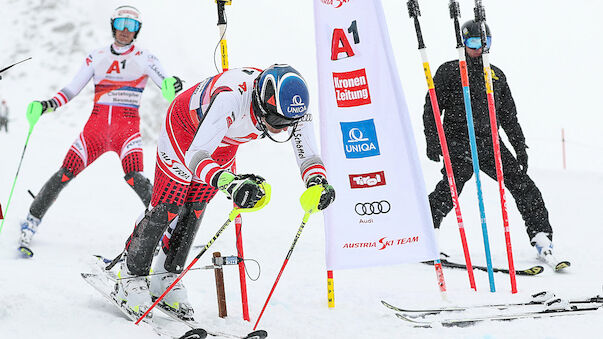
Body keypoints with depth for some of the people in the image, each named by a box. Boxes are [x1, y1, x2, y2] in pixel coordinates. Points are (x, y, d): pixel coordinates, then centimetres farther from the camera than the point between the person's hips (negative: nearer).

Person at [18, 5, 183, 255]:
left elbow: (167, 86, -5)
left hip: (128, 129, -2)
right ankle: (29, 226, 4)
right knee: (64, 175, -9)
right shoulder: (97, 57, 11)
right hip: (96, 127, 2)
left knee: (134, 177, -27)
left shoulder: (145, 59, 5)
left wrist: (173, 86, -30)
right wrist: (45, 106, -4)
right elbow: (71, 90, 11)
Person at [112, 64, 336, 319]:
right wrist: (230, 183, -70)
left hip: (225, 142, 5)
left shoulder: (296, 109, -31)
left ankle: (167, 279, 24)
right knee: (168, 207, -5)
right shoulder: (232, 98, -48)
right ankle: (131, 277, 14)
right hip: (185, 126, -5)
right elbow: (194, 155, -53)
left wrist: (318, 182, -47)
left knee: (194, 211, 9)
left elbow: (309, 157, -24)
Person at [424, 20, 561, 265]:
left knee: (520, 182, -6)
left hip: (490, 142, 4)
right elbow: (432, 108, 3)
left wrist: (520, 146, 17)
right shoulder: (449, 72, 6)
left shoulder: (496, 76, 19)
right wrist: (432, 139, -8)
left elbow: (508, 116, 24)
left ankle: (540, 235, -1)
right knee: (450, 188, -22)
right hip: (459, 142, -4)